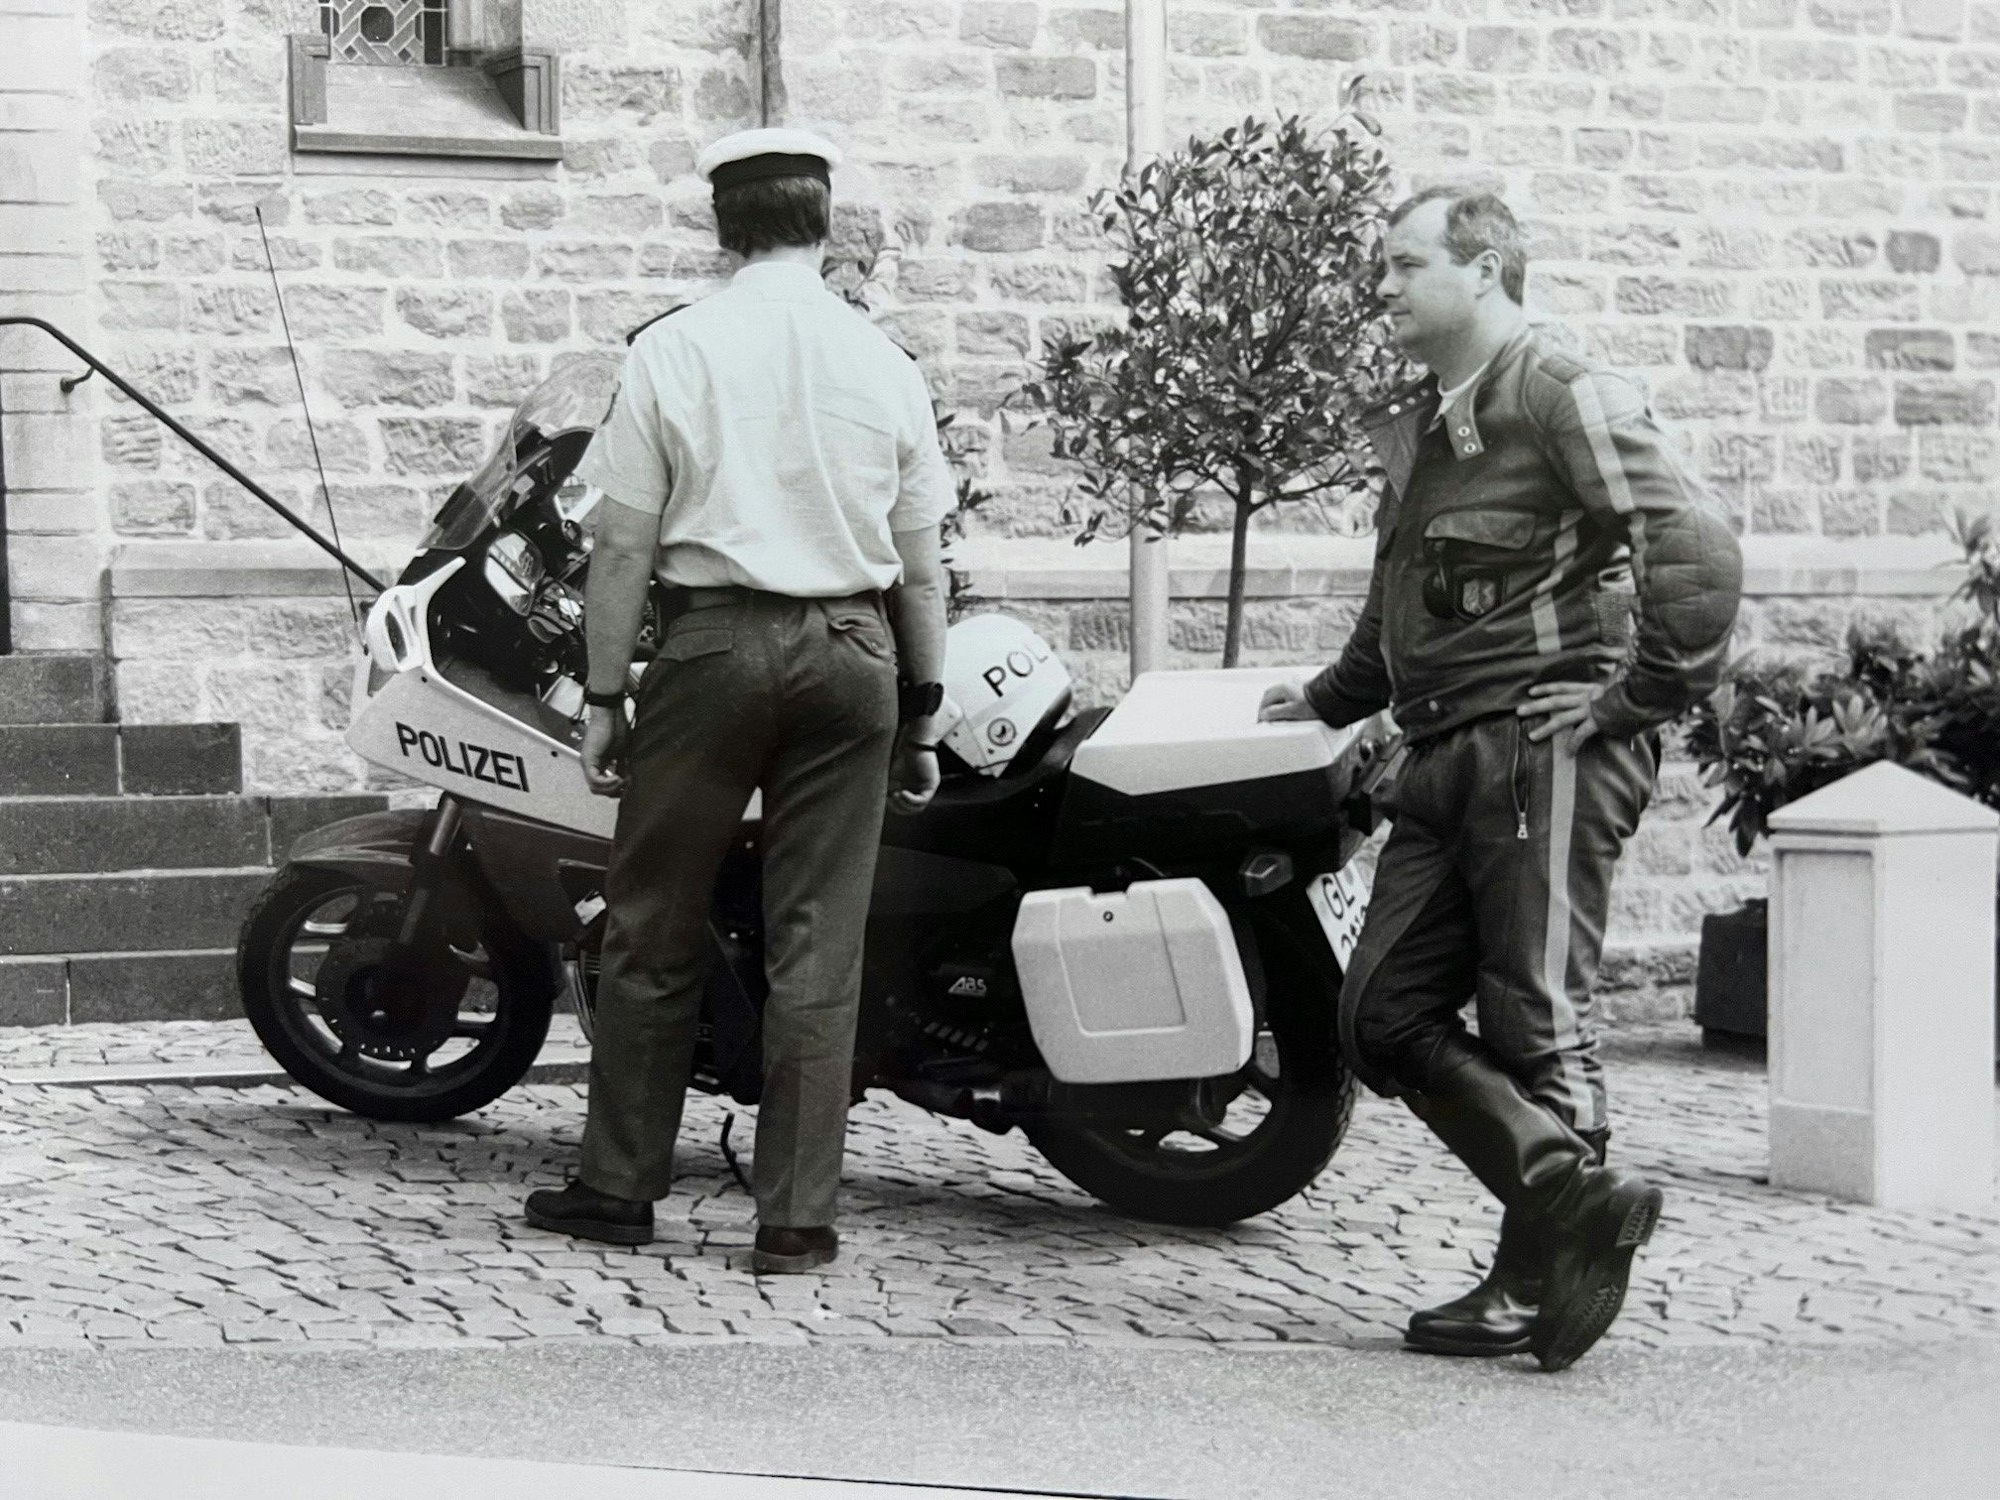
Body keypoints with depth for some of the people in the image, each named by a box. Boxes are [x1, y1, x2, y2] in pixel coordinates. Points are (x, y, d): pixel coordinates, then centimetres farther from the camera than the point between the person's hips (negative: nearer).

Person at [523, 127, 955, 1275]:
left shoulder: (674, 351, -2)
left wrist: (606, 695, 3)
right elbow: (922, 564, 6)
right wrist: (924, 713, 13)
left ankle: (622, 1186, 17)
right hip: (852, 651, 2)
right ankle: (800, 1216, 6)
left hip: (718, 641, -2)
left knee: (656, 927, 10)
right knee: (818, 947, 4)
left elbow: (625, 545, -3)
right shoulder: (884, 361, 4)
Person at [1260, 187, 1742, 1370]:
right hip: (1446, 759, 9)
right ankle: (1576, 1195, -3)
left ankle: (1539, 1286, 0)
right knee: (1387, 1016, 1)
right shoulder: (1421, 426, 21)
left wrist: (1639, 703, -15)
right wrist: (1332, 697, 28)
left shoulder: (1562, 397, -7)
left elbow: (1699, 553, -17)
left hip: (1545, 749, -9)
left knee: (1537, 1021, -6)